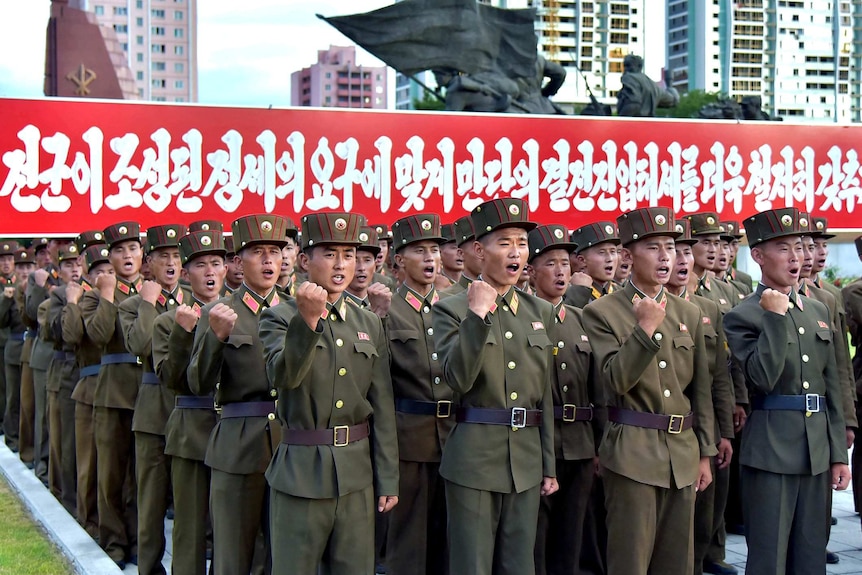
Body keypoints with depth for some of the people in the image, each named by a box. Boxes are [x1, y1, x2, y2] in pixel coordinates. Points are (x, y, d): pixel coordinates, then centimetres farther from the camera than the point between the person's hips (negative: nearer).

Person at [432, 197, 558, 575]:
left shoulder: (540, 312, 10)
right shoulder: (451, 310, -5)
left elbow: (544, 393, 13)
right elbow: (457, 380, -19)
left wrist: (549, 466, 12)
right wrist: (478, 315, -25)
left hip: (526, 461, 5)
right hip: (474, 459, -4)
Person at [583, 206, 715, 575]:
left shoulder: (689, 314, 10)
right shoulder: (602, 313, -4)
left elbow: (701, 389, 12)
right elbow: (616, 381, -14)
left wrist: (704, 453, 10)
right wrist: (645, 329, -22)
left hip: (683, 455, 5)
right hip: (632, 454, -5)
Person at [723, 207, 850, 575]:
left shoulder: (817, 310, 12)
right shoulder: (743, 316, -7)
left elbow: (831, 386, 14)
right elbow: (763, 380, -20)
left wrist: (838, 453, 11)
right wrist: (776, 317, -19)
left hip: (816, 450, 6)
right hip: (771, 450, -6)